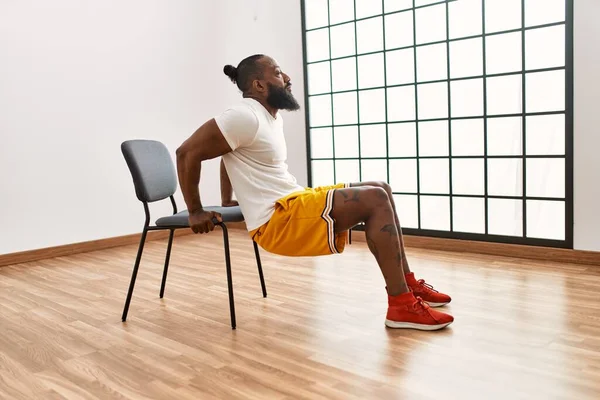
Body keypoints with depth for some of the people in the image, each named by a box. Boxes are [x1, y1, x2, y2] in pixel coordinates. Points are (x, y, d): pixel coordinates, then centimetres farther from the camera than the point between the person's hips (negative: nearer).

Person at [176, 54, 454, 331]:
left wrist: (227, 201, 25)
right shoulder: (246, 117, -14)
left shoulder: (272, 115, 15)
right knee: (375, 200, -19)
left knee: (380, 190, 8)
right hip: (277, 221, -10)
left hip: (296, 202, 10)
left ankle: (408, 283, 10)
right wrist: (196, 212, -10)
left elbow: (234, 154, 28)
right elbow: (188, 152, -15)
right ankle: (402, 305, -16)